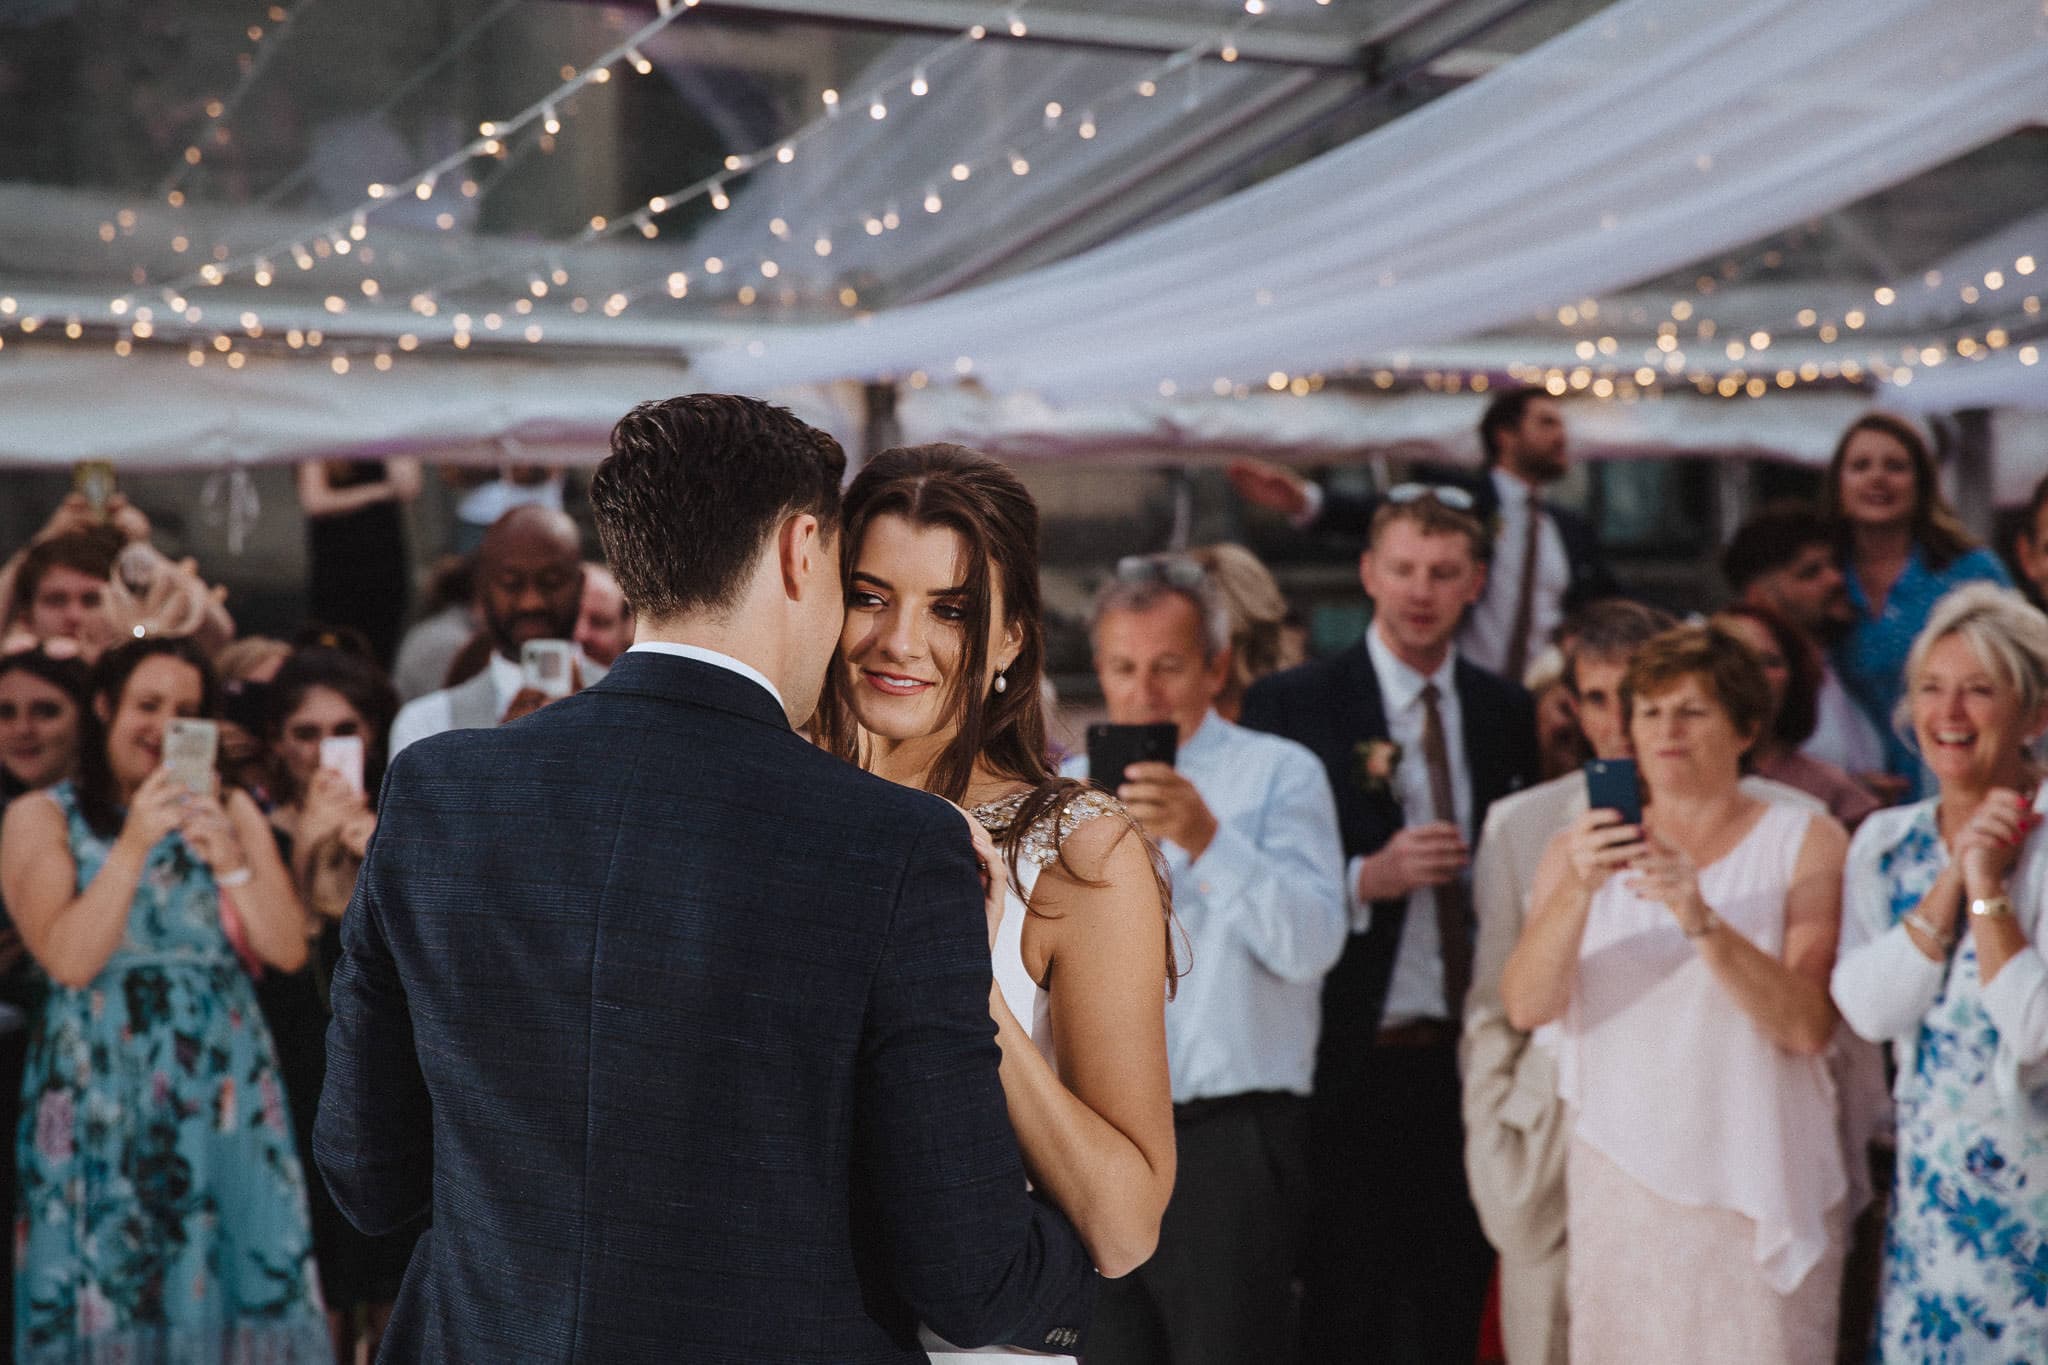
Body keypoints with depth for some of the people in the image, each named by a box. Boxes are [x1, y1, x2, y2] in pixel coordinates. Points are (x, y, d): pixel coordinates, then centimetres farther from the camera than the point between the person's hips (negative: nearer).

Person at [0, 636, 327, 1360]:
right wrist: (133, 846, -18)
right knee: (103, 1293, -2)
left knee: (239, 1282, -2)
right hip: (99, 1094, -2)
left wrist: (231, 860, -13)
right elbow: (68, 960, -12)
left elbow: (289, 949, 1)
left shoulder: (229, 811, 9)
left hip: (223, 1086, 2)